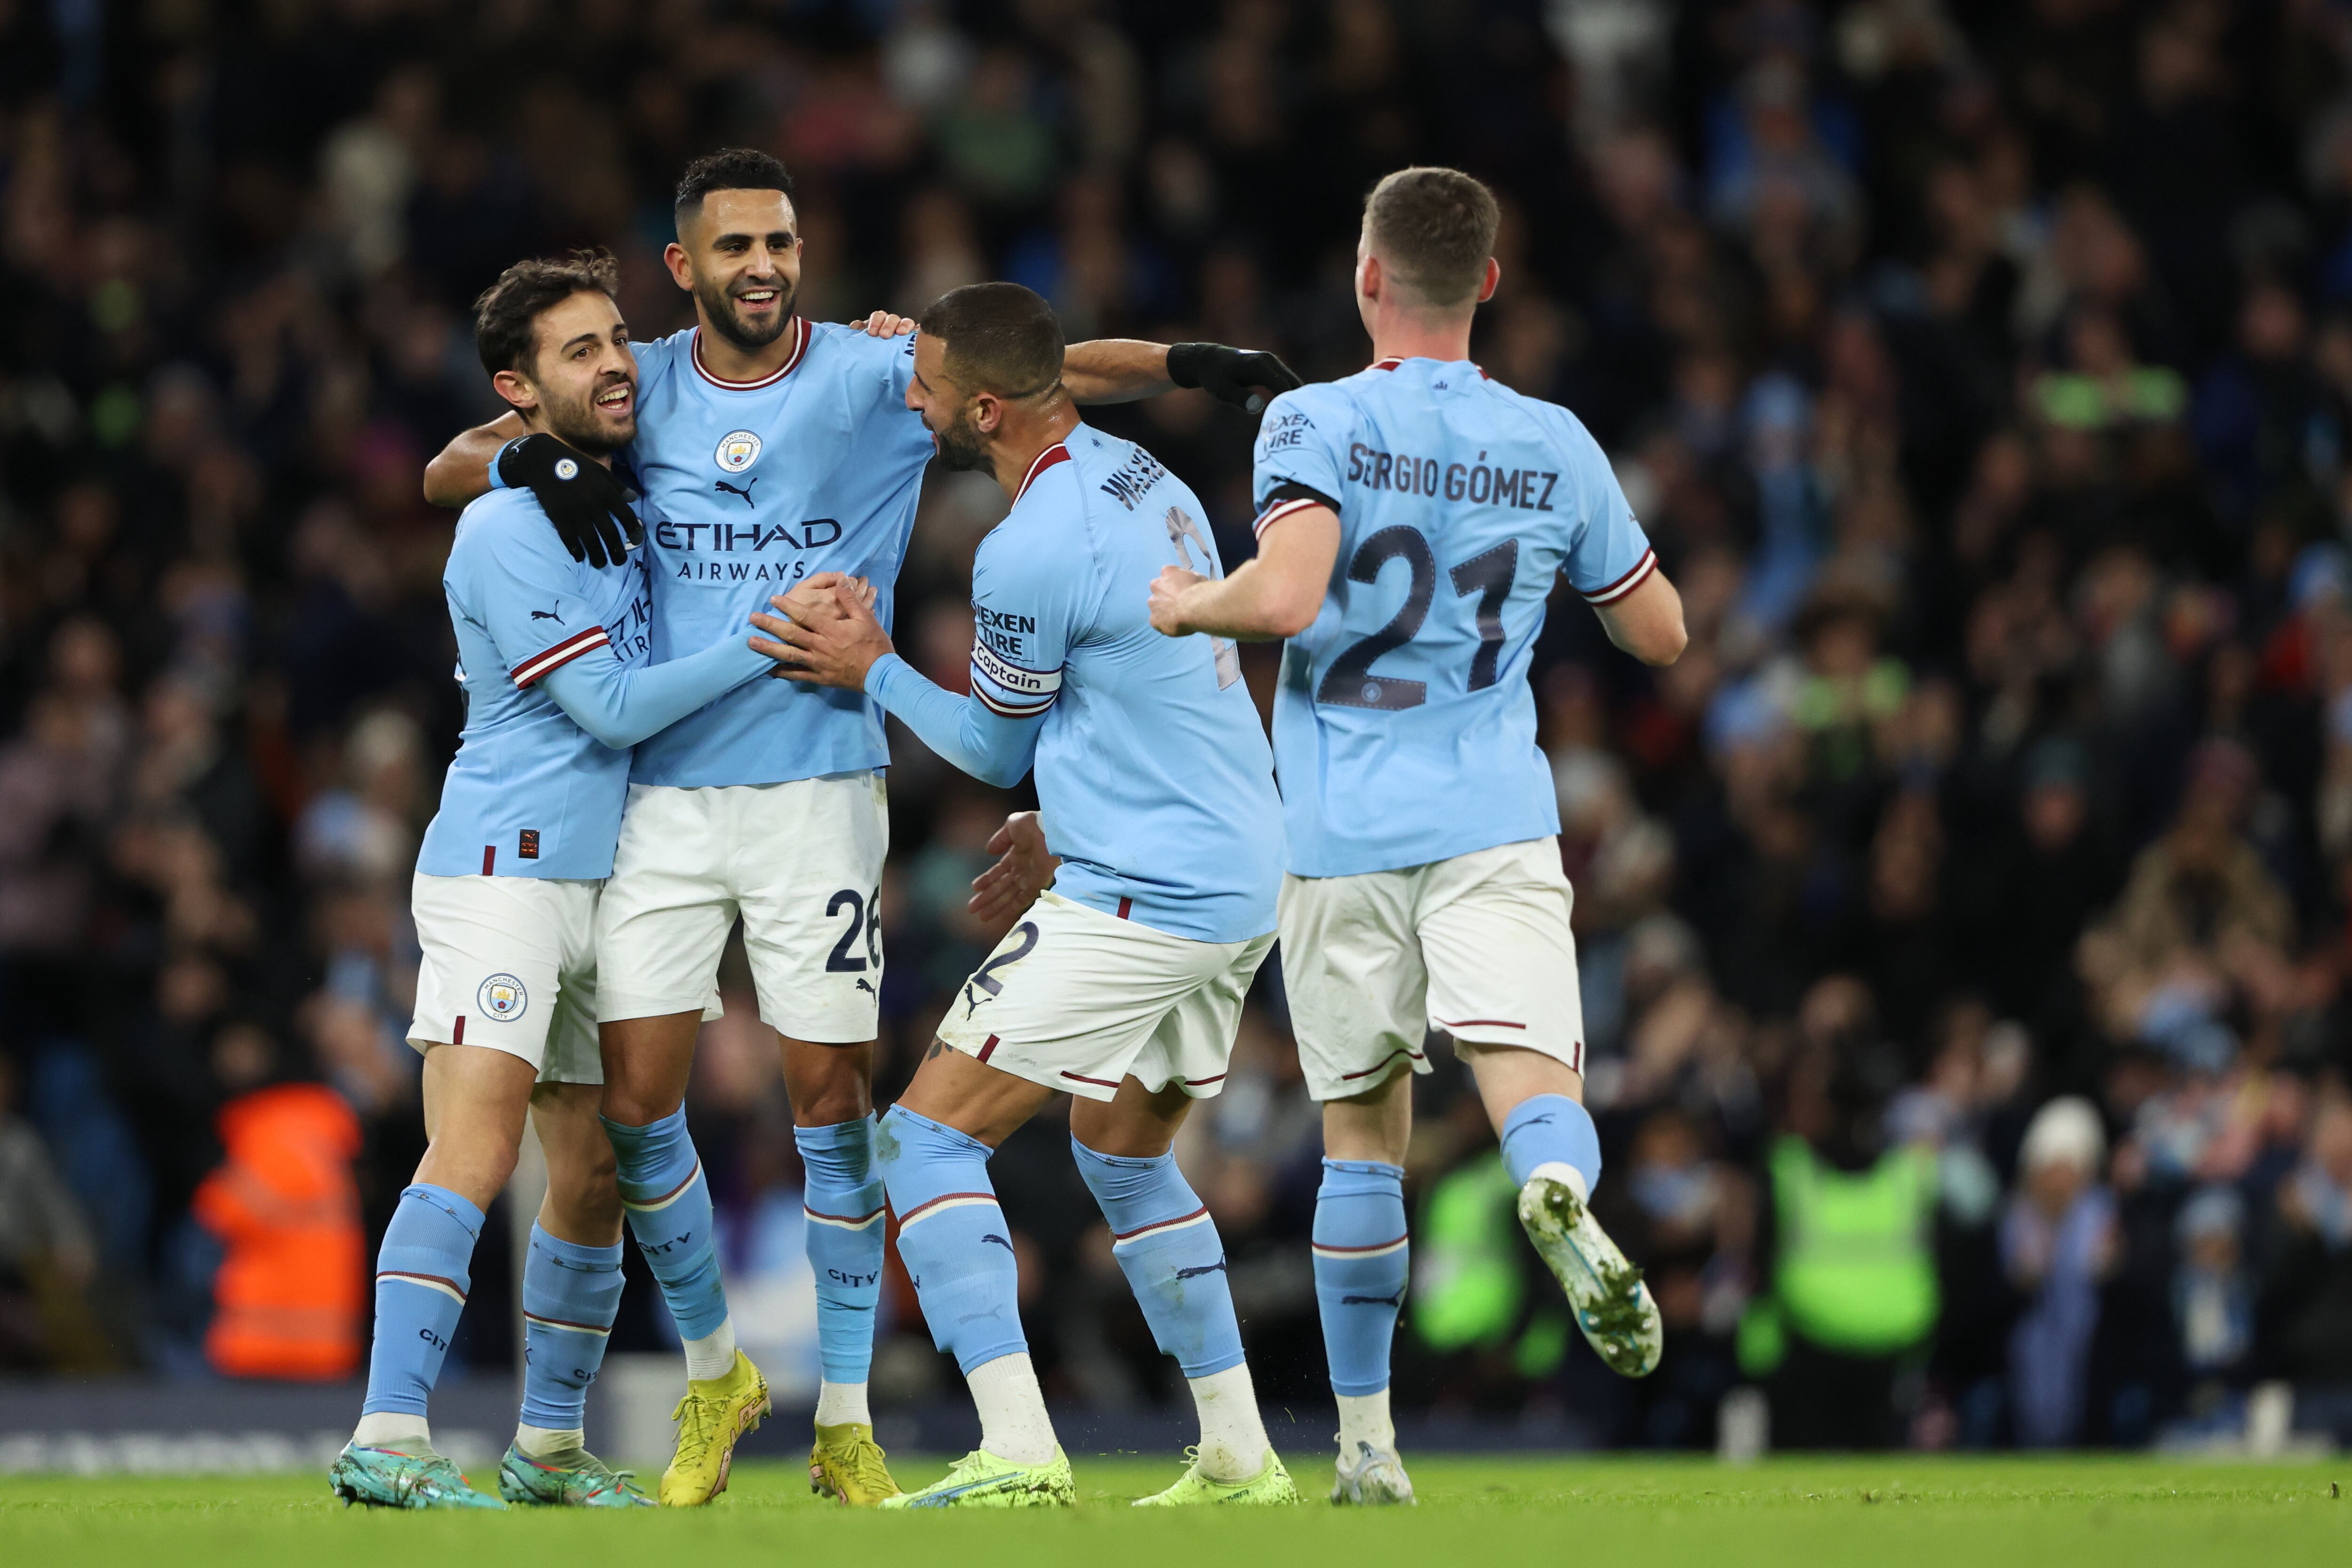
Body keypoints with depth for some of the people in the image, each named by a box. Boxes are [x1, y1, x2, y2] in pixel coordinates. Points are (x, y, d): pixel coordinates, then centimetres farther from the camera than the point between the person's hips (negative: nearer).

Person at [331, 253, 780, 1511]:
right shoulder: (510, 529, -11)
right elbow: (612, 707, -15)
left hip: (602, 878, 8)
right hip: (502, 872, -8)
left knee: (595, 1175, 9)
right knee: (474, 1149, -20)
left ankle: (549, 1445, 21)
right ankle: (386, 1441, -26)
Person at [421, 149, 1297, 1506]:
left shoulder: (868, 374, -2)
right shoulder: (641, 388, 5)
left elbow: (1035, 368, -12)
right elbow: (445, 473, 8)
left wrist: (1188, 364, -28)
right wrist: (535, 459, -14)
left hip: (819, 784, -2)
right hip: (663, 794, 2)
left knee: (834, 1101, -2)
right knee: (638, 1100, -2)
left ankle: (847, 1420, 8)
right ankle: (714, 1372, 19)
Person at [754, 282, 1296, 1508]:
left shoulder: (1031, 554, -19)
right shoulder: (1138, 474, 9)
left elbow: (996, 749, -2)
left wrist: (870, 669, 8)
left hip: (1137, 902, -10)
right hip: (1241, 883, 10)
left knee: (928, 1137, -6)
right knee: (1125, 1154, 25)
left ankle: (1017, 1452, -16)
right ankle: (1238, 1454, 23)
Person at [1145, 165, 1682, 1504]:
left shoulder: (1314, 424, -4)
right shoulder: (1555, 445, 6)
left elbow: (1286, 595, -20)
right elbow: (1661, 634, 14)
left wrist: (1188, 603, 0)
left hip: (1342, 833, 0)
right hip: (1497, 826, 0)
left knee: (1364, 1134, 11)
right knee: (1534, 1086, -11)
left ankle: (1367, 1441, 16)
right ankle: (1560, 1196, -48)